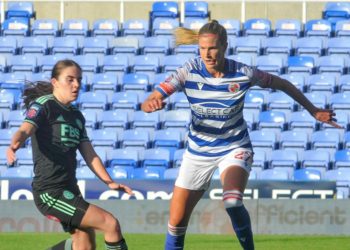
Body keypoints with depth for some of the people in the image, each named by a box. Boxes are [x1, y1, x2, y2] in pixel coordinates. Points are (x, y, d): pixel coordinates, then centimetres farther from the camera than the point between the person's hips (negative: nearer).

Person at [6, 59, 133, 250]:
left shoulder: (76, 116, 17)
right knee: (110, 224, -14)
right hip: (49, 191, -9)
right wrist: (14, 146, -48)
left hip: (69, 189, 9)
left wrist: (109, 182, 4)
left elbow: (89, 154, 16)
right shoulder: (44, 106, -7)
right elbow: (25, 129, -25)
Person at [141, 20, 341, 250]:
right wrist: (152, 103, -47)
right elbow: (148, 104, -22)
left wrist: (313, 110, 7)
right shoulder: (189, 72, -16)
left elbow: (281, 84, 2)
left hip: (234, 149, -2)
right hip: (198, 152, 2)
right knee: (177, 222, 2)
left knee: (232, 201, -32)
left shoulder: (243, 74, -17)